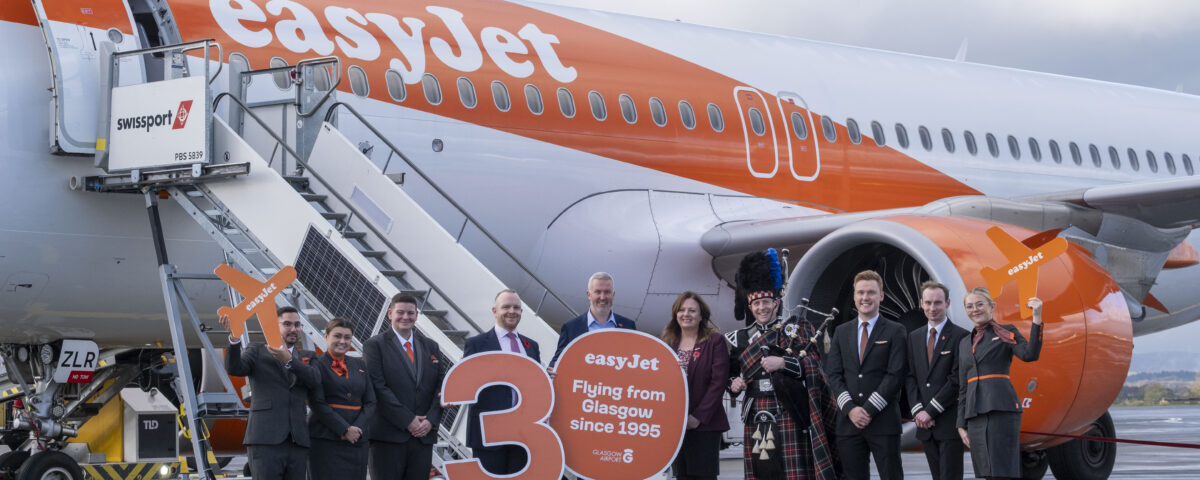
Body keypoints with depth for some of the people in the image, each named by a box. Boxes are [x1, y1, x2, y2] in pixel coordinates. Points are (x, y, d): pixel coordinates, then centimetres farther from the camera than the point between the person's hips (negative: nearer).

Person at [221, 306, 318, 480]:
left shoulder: (306, 357, 20)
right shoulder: (257, 351, 11)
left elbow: (315, 381, -1)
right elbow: (234, 368, -9)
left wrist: (288, 360, -17)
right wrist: (234, 337, -27)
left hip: (297, 441, 4)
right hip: (265, 440, -4)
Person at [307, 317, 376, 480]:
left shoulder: (360, 365, 16)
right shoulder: (317, 365, 0)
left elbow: (370, 403, 11)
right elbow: (318, 404, -8)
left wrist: (357, 428, -7)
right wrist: (344, 430, -14)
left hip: (357, 441, 5)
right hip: (326, 441, -5)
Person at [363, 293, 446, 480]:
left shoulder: (430, 347, 16)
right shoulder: (375, 345, 0)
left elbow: (441, 386, 12)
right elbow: (378, 387, -9)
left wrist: (431, 420, -5)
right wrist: (407, 421, -14)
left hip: (424, 435, 4)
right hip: (388, 436, -4)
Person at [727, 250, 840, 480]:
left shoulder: (795, 330, 3)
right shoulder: (740, 339, 13)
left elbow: (812, 366, -5)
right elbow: (730, 374, 21)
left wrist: (782, 362, -18)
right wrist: (733, 384, 0)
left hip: (789, 415, -4)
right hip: (756, 417, 4)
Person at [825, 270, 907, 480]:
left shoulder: (895, 332, 2)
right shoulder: (842, 332, 14)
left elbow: (896, 375, -6)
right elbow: (834, 375, 8)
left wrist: (869, 410, -12)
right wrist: (850, 409, -8)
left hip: (883, 423, -3)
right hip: (849, 422, 4)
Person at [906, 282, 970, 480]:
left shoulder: (960, 336, -5)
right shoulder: (914, 337, 15)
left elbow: (957, 379, -11)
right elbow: (910, 377, 11)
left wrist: (930, 411, -13)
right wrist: (918, 410, -4)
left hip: (950, 422, -5)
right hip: (925, 425, 5)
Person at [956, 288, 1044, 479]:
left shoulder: (1006, 332, 5)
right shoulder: (965, 343, 20)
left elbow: (1030, 355, -15)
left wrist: (1037, 318, -24)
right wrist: (961, 424, 15)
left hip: (1001, 408, -6)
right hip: (974, 413, 6)